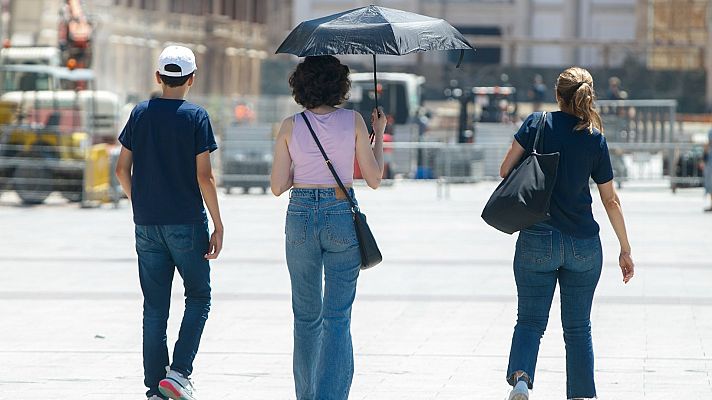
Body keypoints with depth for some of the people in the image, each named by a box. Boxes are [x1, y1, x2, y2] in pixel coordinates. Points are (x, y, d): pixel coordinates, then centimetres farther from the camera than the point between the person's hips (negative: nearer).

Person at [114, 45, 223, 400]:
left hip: (147, 224, 4)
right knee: (198, 298, 10)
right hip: (187, 224, -4)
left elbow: (122, 169, 7)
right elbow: (204, 176, -11)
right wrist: (218, 226, -6)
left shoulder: (140, 114, 4)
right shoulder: (195, 117, -7)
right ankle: (178, 371, -7)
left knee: (154, 307, 8)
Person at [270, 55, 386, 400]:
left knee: (306, 316, 16)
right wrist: (379, 135, 12)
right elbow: (374, 179, -1)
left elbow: (278, 186, -2)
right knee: (337, 317, -1)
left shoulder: (290, 126, -2)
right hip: (342, 216, -2)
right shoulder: (353, 121, -5)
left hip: (300, 217, 2)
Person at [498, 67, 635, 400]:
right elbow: (611, 200, 3)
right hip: (584, 244, 1)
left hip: (537, 241, -1)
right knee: (578, 327, 12)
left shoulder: (537, 123, -4)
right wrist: (625, 249, 11)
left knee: (530, 320, 4)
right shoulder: (596, 139, 0)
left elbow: (505, 170, -4)